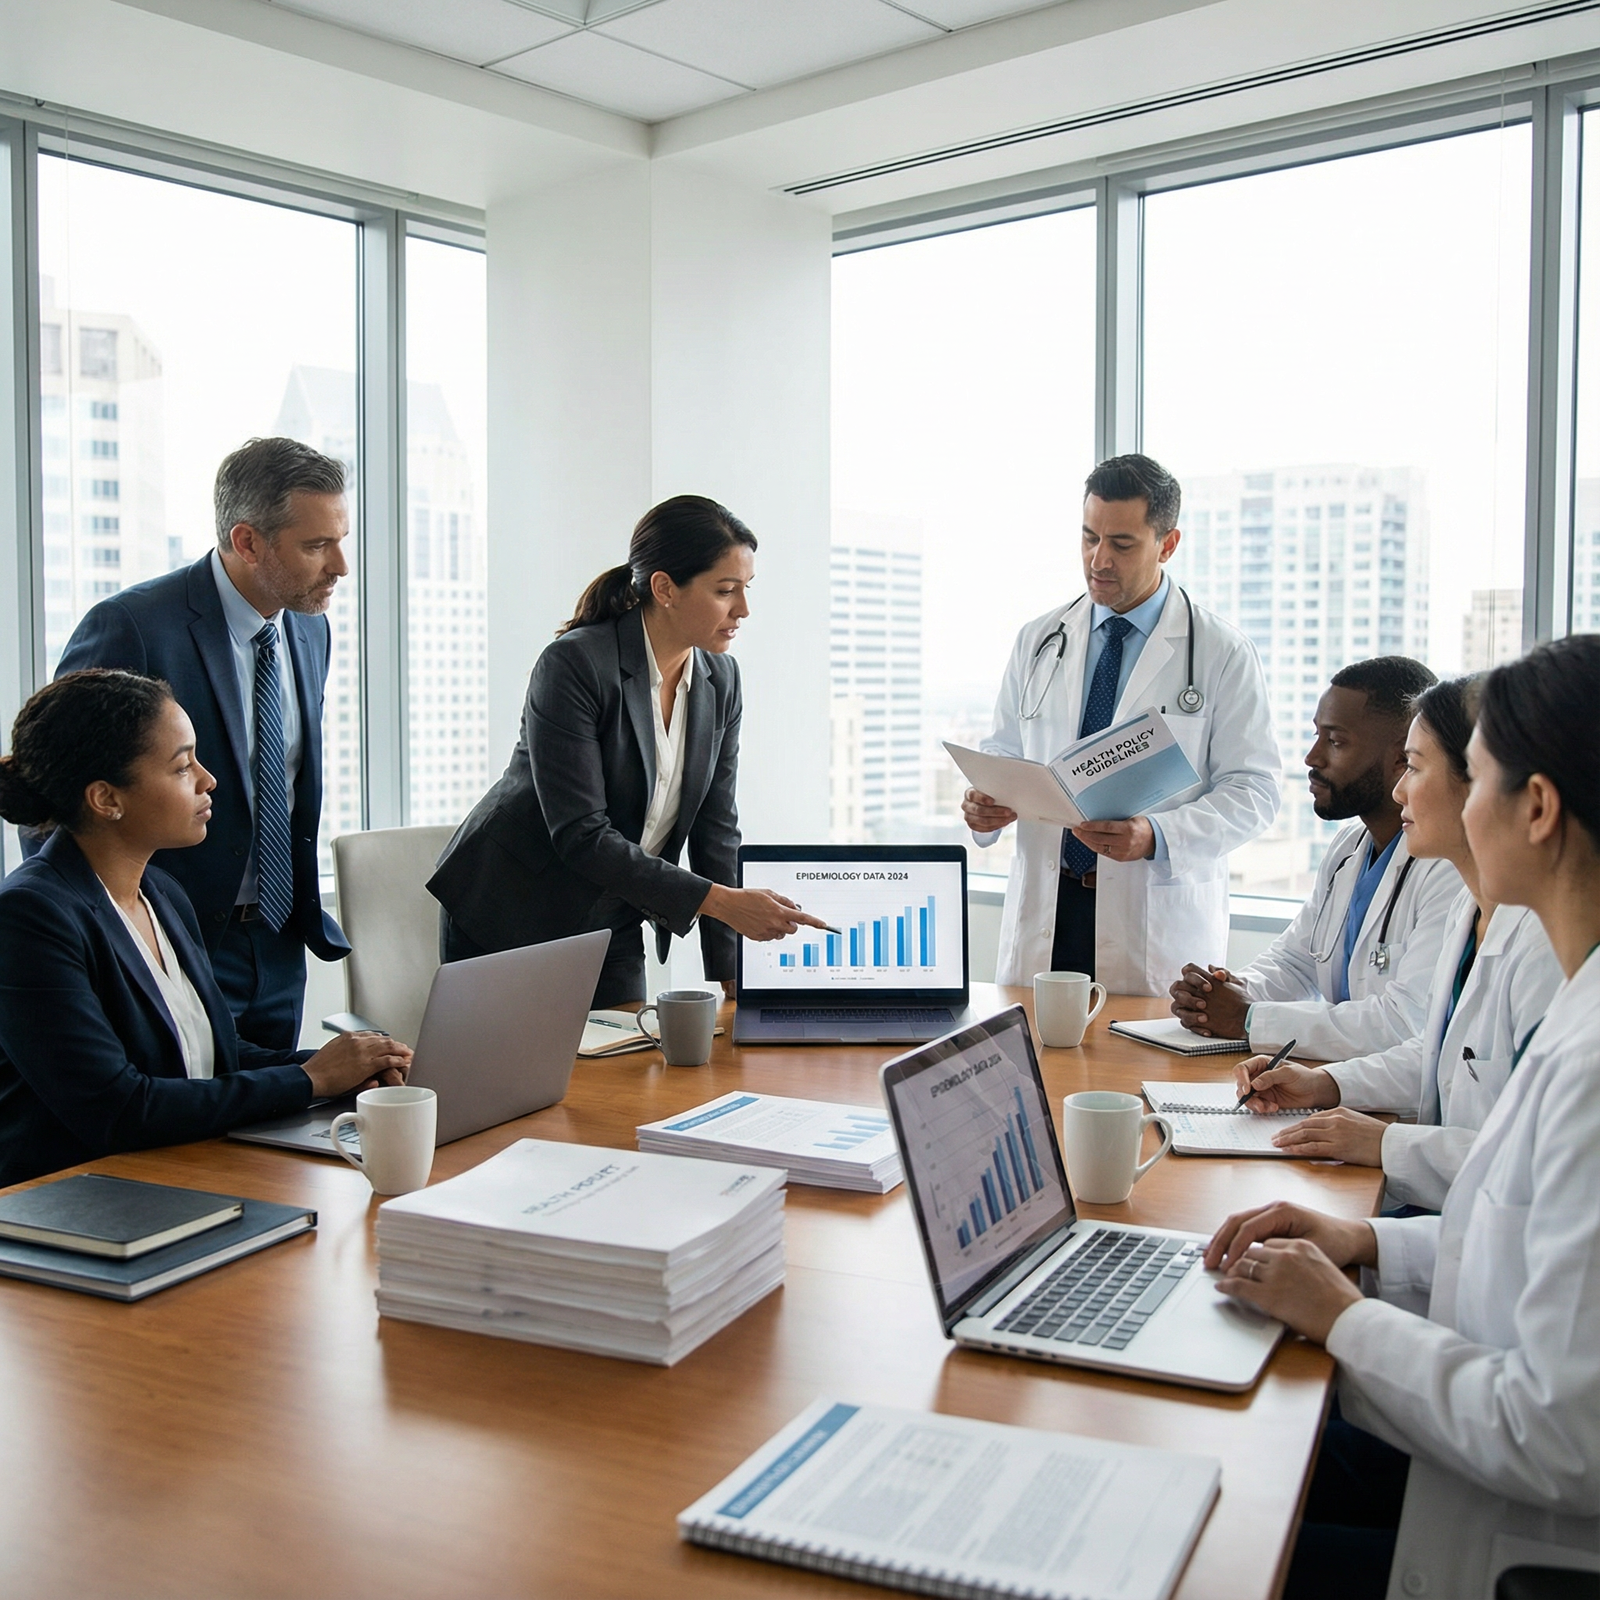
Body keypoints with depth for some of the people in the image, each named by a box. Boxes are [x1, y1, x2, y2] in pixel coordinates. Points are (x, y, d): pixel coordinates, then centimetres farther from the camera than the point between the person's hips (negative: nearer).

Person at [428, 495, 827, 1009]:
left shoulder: (720, 679, -2)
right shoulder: (573, 666, -23)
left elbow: (714, 828, 0)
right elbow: (580, 835, -27)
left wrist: (731, 976, -6)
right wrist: (720, 901, -31)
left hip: (612, 928, 6)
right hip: (509, 920, -6)